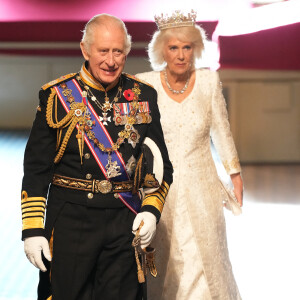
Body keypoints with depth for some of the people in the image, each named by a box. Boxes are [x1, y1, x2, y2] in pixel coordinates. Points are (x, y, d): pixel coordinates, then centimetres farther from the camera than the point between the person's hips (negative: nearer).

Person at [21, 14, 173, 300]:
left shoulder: (143, 96, 6)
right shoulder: (57, 96, -1)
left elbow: (160, 163, 11)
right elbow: (36, 169, 0)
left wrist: (151, 210, -5)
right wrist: (32, 229, -6)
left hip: (127, 223, 2)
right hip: (70, 220, -2)